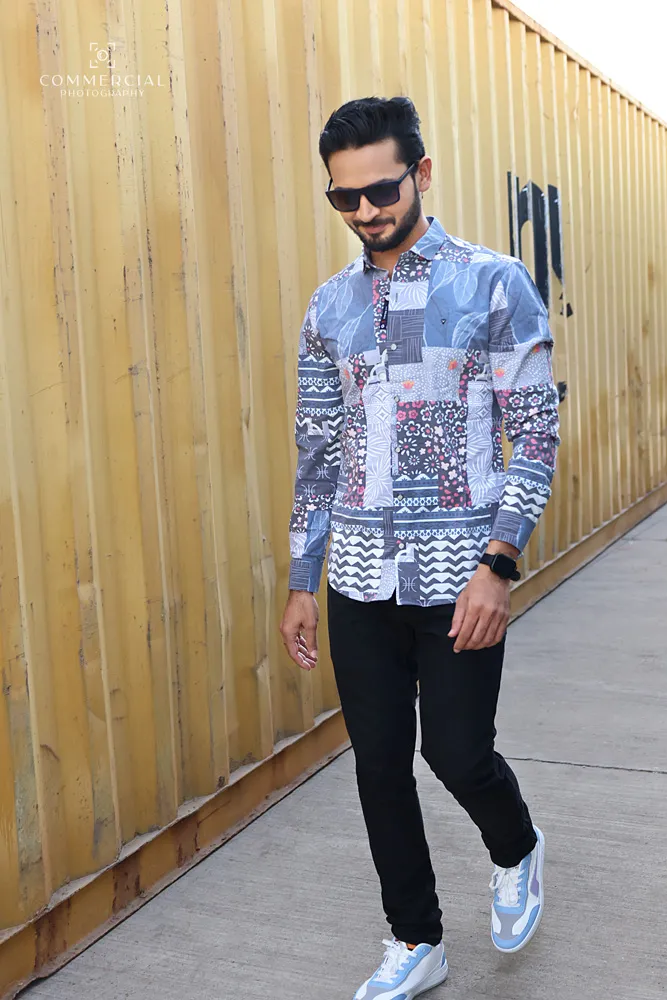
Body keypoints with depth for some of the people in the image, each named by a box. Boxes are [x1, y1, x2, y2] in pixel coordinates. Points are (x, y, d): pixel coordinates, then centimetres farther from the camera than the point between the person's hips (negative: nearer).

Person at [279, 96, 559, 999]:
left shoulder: (495, 284, -4)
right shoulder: (330, 307, 8)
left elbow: (536, 434, -6)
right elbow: (316, 453, 12)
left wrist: (498, 564, -16)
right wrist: (301, 583, 11)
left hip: (458, 574, -4)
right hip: (361, 577, 4)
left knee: (458, 753, 1)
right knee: (380, 765, 10)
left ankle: (518, 854, 37)